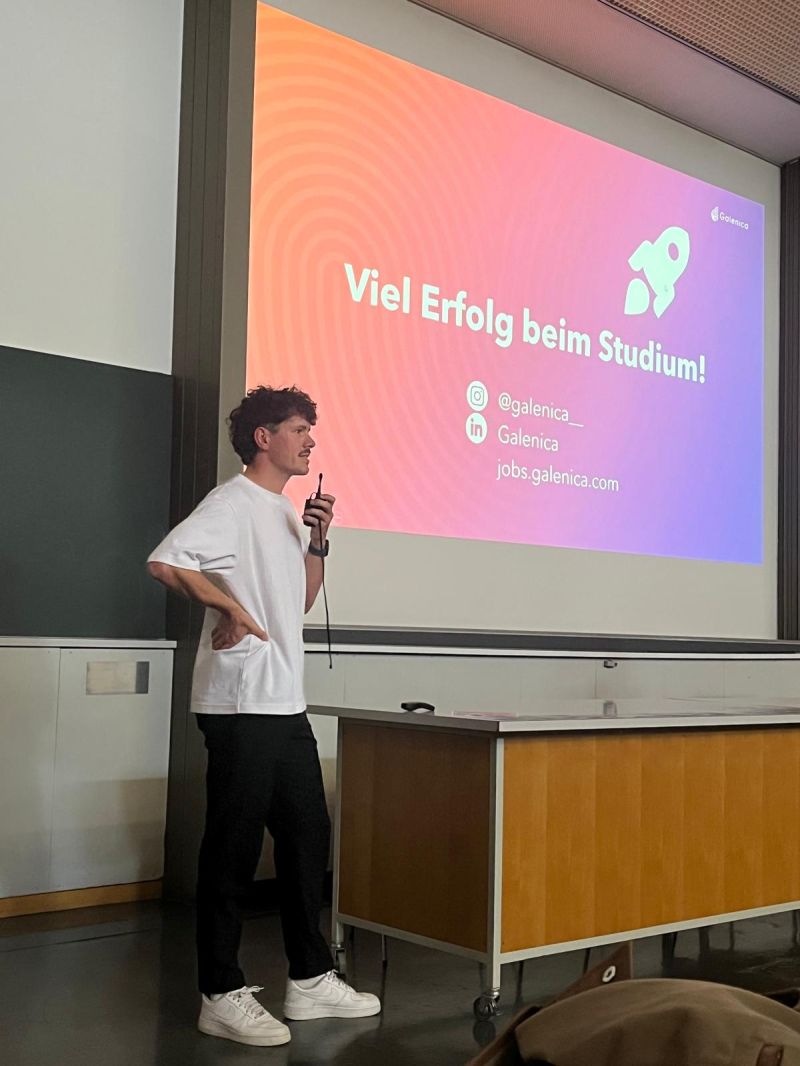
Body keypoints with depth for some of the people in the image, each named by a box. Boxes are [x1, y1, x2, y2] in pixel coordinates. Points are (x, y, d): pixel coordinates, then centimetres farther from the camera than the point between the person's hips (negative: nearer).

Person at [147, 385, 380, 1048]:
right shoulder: (235, 503, -10)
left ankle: (310, 979, 24)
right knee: (234, 846, -2)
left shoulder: (286, 512, 18)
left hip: (286, 705, 10)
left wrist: (316, 543, 9)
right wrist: (228, 607, -16)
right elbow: (165, 562, -24)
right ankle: (222, 995, 8)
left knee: (308, 836, 13)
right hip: (241, 705, -9)